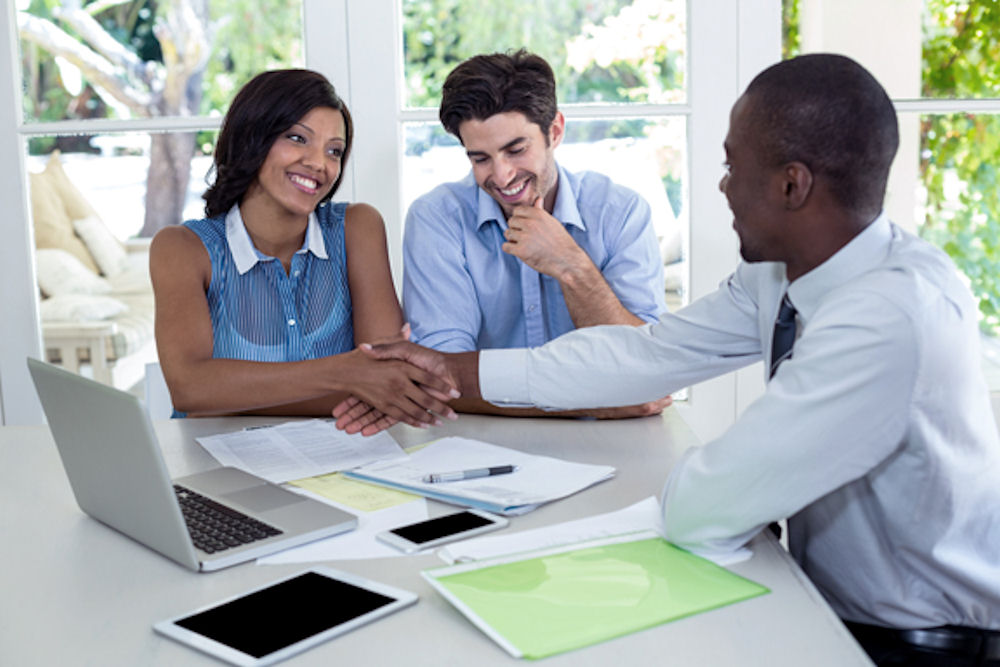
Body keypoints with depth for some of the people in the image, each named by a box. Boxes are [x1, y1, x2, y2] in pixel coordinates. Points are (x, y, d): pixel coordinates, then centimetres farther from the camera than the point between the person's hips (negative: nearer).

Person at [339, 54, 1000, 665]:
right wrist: (450, 370, 3)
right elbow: (646, 354, 1)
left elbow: (700, 512, -31)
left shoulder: (896, 318, -32)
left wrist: (700, 471, -7)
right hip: (826, 598, 6)